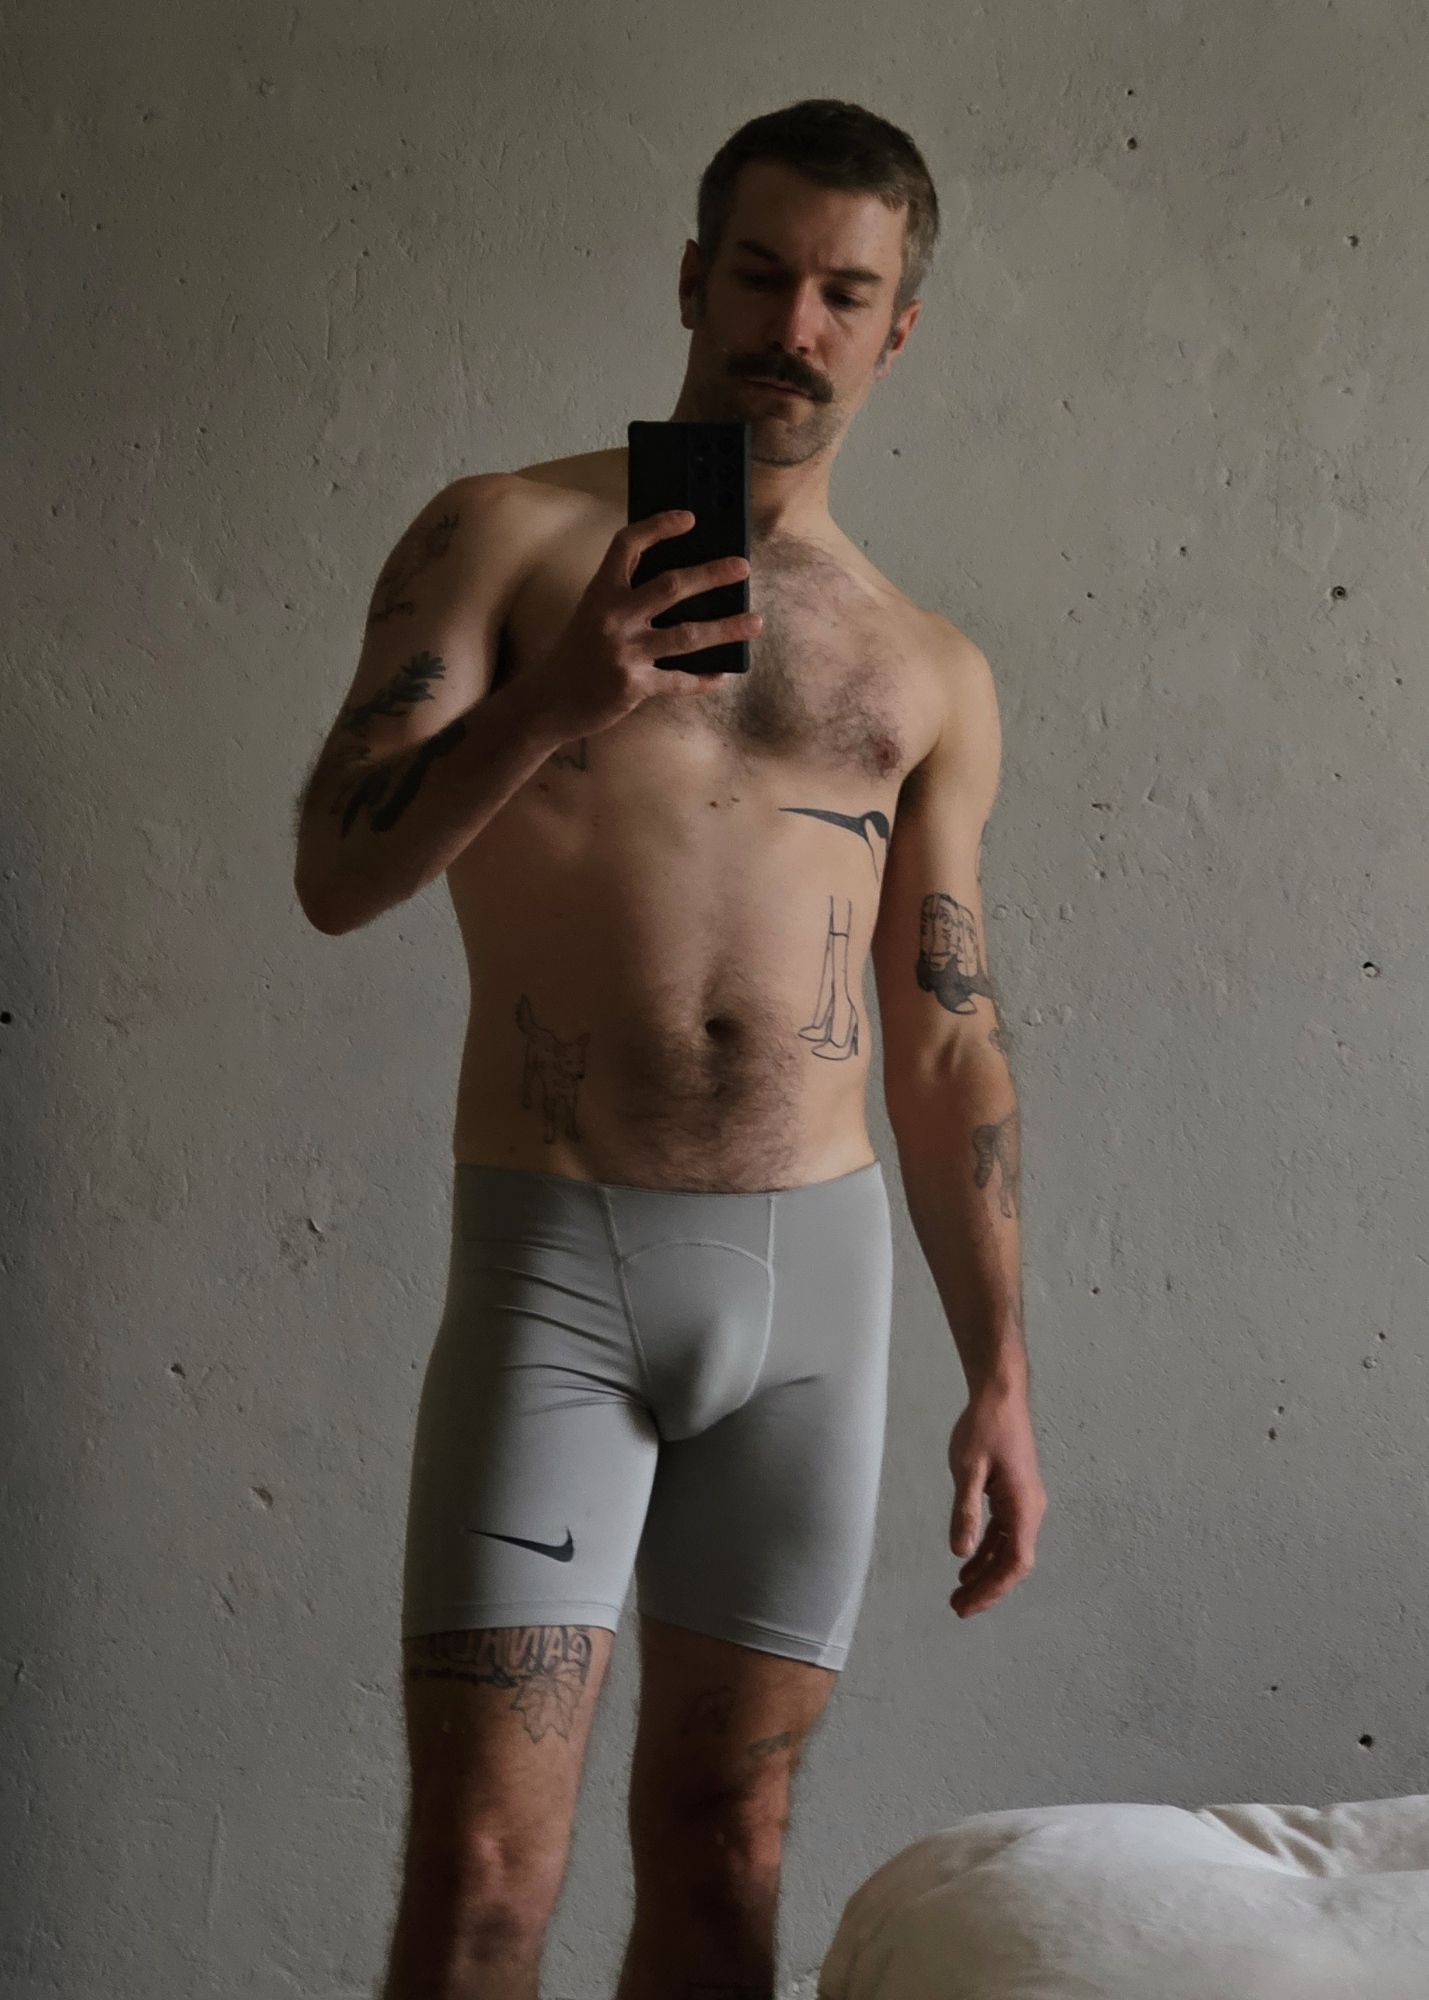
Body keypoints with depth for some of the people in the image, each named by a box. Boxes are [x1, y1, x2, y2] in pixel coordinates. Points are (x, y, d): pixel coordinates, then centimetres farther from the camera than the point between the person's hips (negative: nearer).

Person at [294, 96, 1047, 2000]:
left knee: (722, 1841, 10)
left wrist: (1000, 1377, 9)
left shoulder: (931, 673, 13)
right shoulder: (504, 539, 4)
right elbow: (337, 875, -6)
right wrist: (548, 703, -22)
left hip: (817, 1275, 3)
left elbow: (947, 1047, 14)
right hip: (555, 1265, -3)